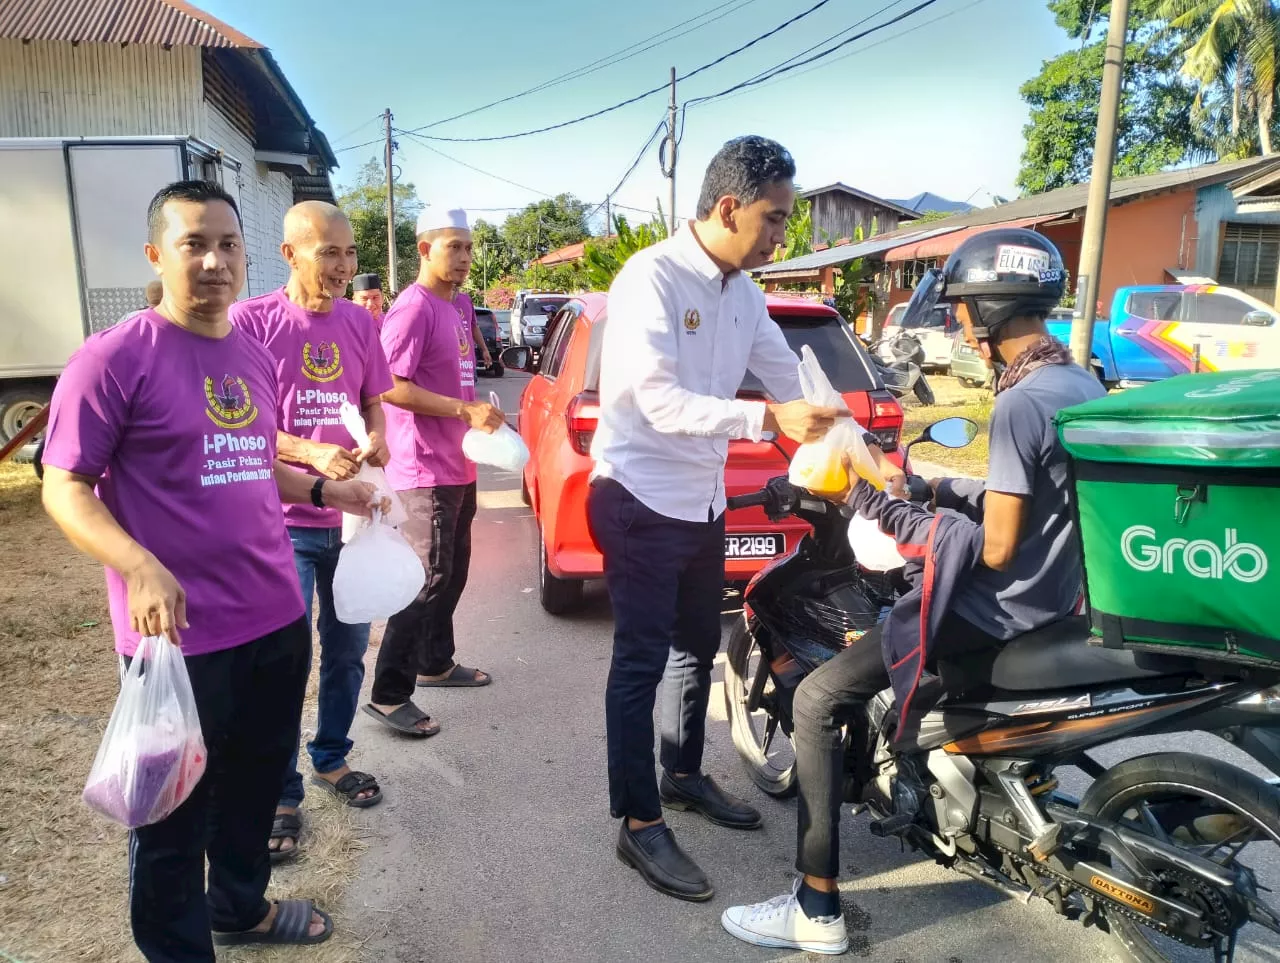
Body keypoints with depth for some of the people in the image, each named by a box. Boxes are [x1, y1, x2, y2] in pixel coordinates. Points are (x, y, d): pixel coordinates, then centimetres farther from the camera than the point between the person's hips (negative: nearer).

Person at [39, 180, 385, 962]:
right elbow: (64, 489, -13)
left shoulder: (254, 356, 9)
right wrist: (138, 566, -28)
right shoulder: (114, 358, -12)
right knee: (176, 814, 11)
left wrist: (323, 488, 9)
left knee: (257, 782, 23)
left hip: (276, 618, 7)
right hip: (181, 637, -7)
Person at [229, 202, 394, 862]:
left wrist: (376, 440, -7)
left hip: (350, 515, 5)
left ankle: (332, 759, 37)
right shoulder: (250, 321, -10)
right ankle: (281, 797, 18)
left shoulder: (360, 324, 5)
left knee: (347, 650, 16)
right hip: (283, 521, -5)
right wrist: (310, 452, -22)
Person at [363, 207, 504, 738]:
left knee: (453, 570, 18)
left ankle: (435, 662, 33)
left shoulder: (461, 305, 13)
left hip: (458, 465, 9)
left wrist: (479, 410, 10)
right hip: (425, 469, -9)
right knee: (430, 577, -8)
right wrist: (464, 410, -23)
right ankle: (389, 694, 1)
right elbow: (390, 387, -22)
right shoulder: (412, 307, -15)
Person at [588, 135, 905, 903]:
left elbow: (790, 374, 13)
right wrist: (770, 419, -37)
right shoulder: (652, 278, -19)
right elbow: (660, 401, -28)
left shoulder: (744, 293, 7)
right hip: (640, 500, -8)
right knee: (642, 662, -2)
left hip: (704, 501, 9)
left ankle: (685, 775, 38)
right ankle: (639, 822, 10)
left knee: (699, 648, 19)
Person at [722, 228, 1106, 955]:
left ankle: (818, 910, -6)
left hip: (1003, 606, -10)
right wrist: (958, 494, 13)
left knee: (818, 700, -11)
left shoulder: (1020, 404, -22)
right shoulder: (1082, 384, 7)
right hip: (1054, 592, 10)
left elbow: (997, 550, -21)